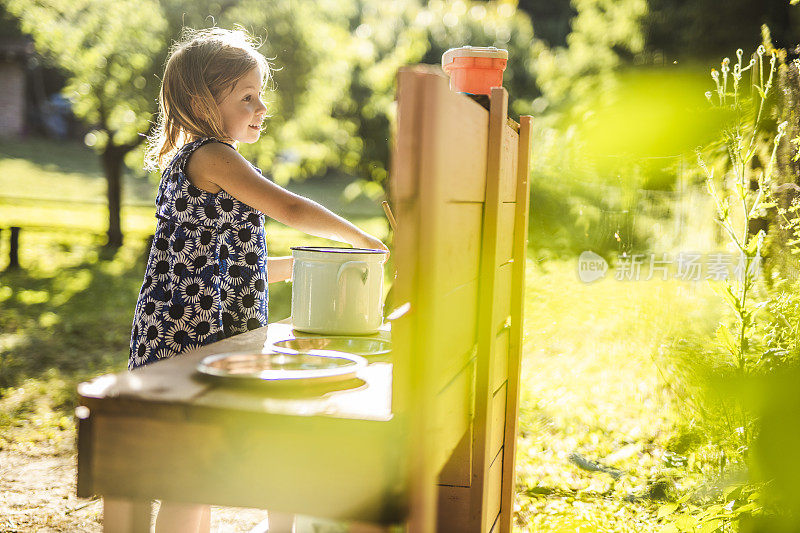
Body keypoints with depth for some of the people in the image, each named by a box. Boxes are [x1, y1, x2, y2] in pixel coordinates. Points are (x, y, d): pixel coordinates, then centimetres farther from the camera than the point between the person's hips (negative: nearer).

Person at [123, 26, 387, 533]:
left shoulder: (192, 161, 18)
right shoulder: (210, 155, -13)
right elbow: (290, 209, -17)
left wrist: (307, 264, 18)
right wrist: (363, 240, -5)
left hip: (210, 337, 10)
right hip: (190, 337, -10)